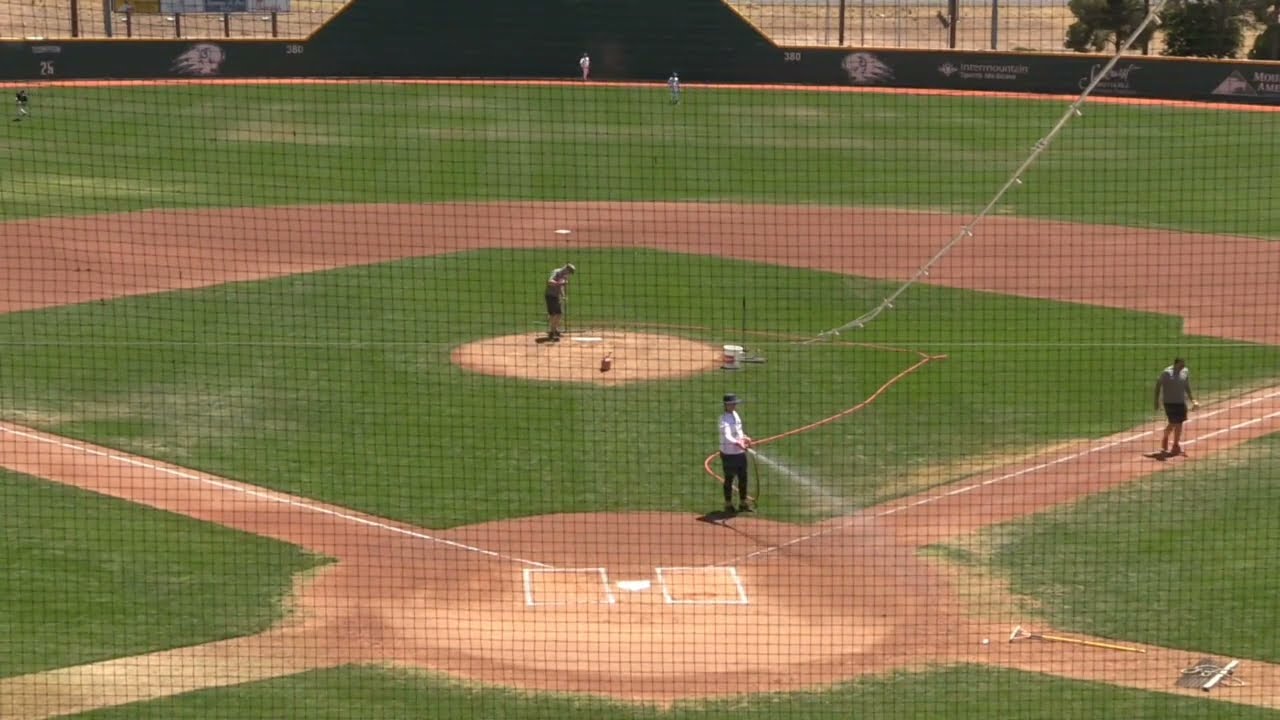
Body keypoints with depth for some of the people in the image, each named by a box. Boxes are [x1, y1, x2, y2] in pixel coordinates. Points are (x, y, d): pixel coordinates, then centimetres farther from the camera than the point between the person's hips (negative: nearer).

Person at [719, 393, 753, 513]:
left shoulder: (735, 414, 7)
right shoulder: (724, 419, -20)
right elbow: (727, 437, -37)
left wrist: (745, 438, 7)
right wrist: (738, 444, -51)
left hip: (740, 452, 8)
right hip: (729, 454, -8)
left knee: (743, 478, 15)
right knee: (729, 479, 6)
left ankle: (743, 503, 29)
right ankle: (728, 504, 19)